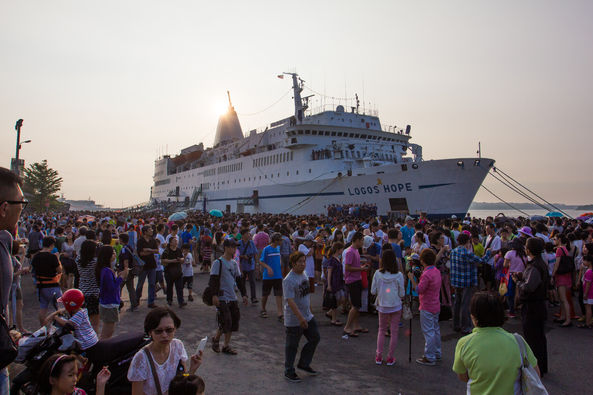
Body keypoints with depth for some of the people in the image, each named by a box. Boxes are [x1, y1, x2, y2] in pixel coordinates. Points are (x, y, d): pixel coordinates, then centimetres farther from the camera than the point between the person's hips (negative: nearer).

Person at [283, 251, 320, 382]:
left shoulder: (304, 274, 6)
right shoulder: (288, 280, -23)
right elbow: (290, 301, -28)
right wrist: (301, 318, -32)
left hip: (308, 316, 9)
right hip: (294, 320, -9)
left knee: (315, 338, 16)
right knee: (292, 346, 5)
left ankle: (304, 364, 33)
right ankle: (289, 372, 23)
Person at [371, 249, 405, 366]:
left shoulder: (377, 274, -11)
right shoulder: (398, 275, -13)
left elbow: (373, 291, -5)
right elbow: (402, 294, -7)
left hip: (382, 306, 2)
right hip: (396, 306, -1)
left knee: (381, 330, 18)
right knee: (394, 332, 10)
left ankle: (379, 356, 18)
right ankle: (390, 358, 15)